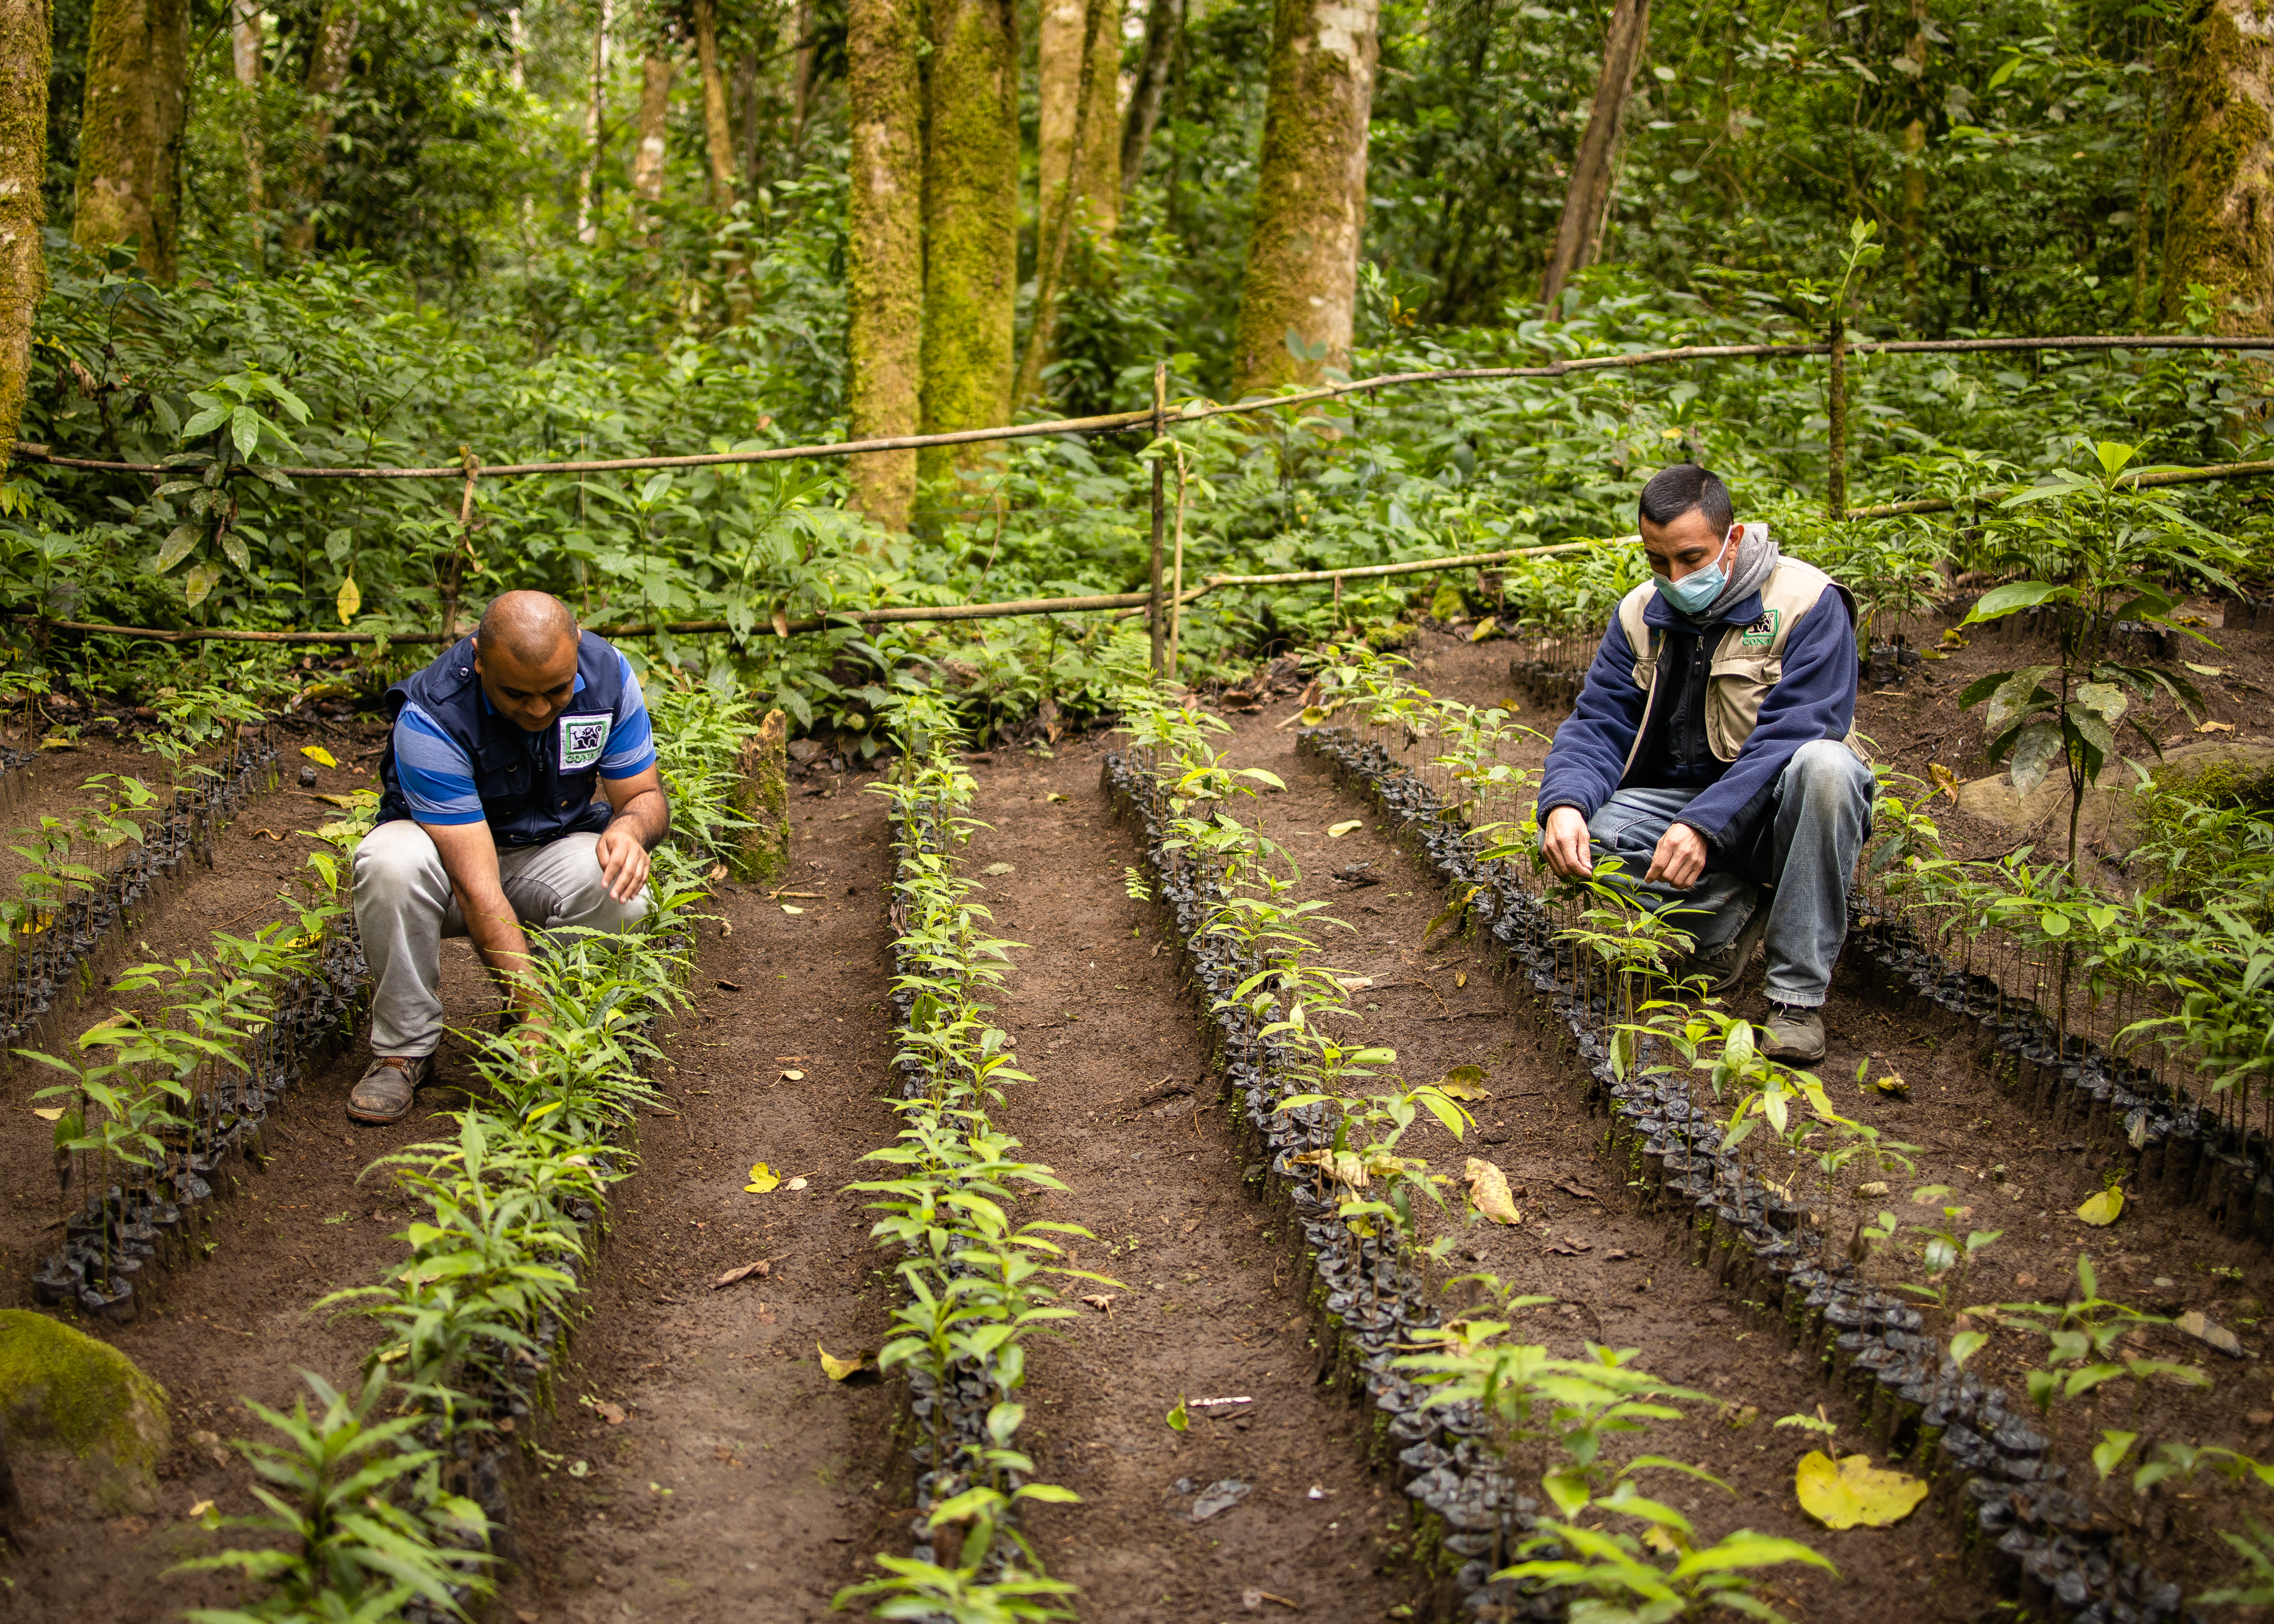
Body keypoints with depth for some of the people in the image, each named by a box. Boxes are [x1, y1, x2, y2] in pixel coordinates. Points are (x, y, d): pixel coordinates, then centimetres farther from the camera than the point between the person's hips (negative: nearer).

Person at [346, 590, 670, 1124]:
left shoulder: (608, 674, -18)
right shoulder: (430, 717, -32)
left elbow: (646, 796, -7)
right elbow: (479, 889, -35)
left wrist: (629, 828, -33)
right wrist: (535, 1012, -40)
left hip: (554, 851, 3)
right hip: (449, 855, -2)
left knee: (620, 895, -31)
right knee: (393, 861, -36)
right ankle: (405, 1047, -15)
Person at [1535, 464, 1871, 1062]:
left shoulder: (1807, 603, -15)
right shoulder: (1640, 615, 2)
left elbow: (1793, 737, -24)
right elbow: (1597, 726, -3)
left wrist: (1704, 826, -37)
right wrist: (1564, 803, -27)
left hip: (1770, 809, -4)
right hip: (1679, 800, 4)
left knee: (1825, 766, -39)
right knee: (1579, 836, -25)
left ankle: (1798, 993, -30)